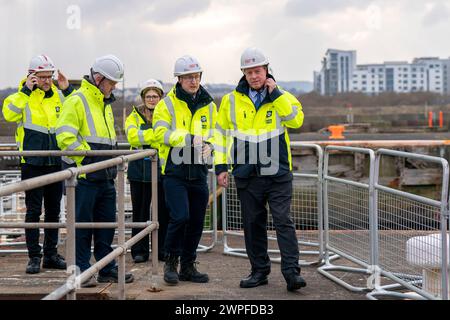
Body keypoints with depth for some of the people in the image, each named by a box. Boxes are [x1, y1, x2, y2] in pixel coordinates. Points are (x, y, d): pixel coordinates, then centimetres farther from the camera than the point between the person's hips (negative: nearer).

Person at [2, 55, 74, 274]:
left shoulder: (58, 95, 8)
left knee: (54, 210, 11)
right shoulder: (24, 96, -4)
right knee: (33, 210, -1)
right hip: (32, 162, -5)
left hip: (55, 162, 5)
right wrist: (25, 91, -21)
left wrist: (68, 90, -1)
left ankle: (51, 255, 22)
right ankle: (34, 257, 7)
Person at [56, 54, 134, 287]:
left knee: (106, 223, 12)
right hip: (85, 176, -9)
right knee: (82, 224, -1)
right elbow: (65, 136, -19)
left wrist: (113, 157, 17)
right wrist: (86, 157, -17)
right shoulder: (77, 101, -10)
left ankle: (107, 270, 21)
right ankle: (82, 271, 7)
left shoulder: (105, 103, 19)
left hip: (105, 177, 9)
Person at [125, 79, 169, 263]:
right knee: (140, 212, 5)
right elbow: (133, 137, -9)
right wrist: (155, 133, -18)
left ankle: (163, 250, 12)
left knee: (163, 211, 1)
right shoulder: (134, 116, 10)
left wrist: (144, 137, -15)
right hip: (140, 170, 1)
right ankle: (139, 251, 13)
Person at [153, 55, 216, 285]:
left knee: (196, 221, 9)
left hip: (198, 171, 5)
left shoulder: (209, 106, 11)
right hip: (175, 171, -5)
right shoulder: (167, 104, -3)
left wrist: (209, 144, -3)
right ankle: (171, 262, 5)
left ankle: (188, 266, 22)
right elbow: (162, 133, -14)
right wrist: (190, 139, -23)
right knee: (180, 217, -15)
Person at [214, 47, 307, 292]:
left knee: (283, 221, -8)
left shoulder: (282, 97, 4)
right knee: (253, 224, 9)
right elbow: (220, 133, 12)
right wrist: (221, 166, 6)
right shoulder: (231, 100, 7)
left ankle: (291, 271, -7)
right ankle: (259, 271, 20)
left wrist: (276, 95, -16)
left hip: (278, 173, -2)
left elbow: (296, 120, -15)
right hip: (246, 175, 2)